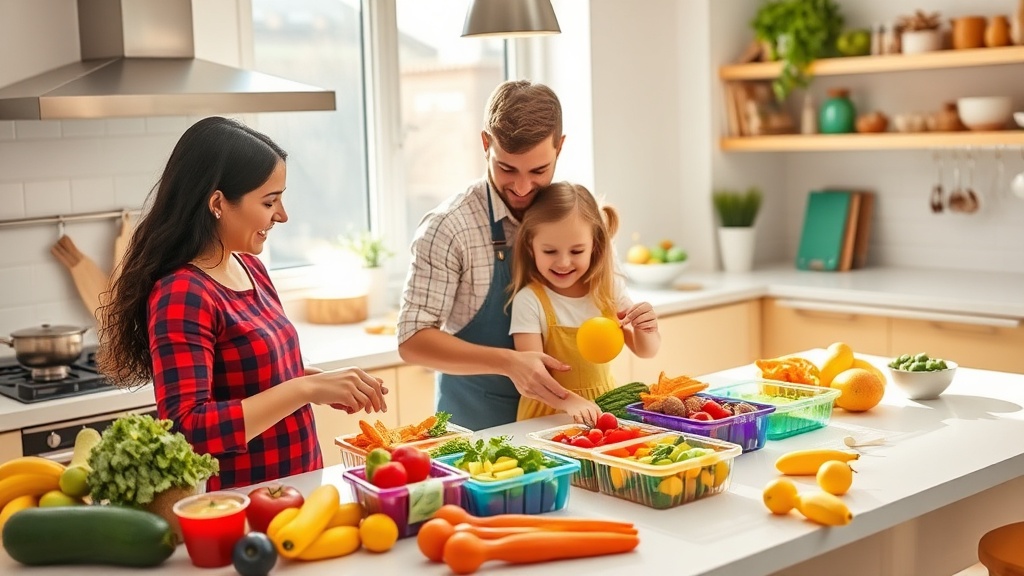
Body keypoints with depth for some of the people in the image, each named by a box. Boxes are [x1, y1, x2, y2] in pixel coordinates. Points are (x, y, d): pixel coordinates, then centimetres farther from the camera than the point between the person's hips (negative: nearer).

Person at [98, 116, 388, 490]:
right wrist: (305, 389, -25)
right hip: (236, 505, -6)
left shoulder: (249, 268, 6)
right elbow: (187, 430, -25)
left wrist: (321, 382, 1)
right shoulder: (182, 295, -17)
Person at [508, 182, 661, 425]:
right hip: (548, 415, -2)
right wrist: (570, 401, -34)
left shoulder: (609, 288, 0)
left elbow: (645, 351, 9)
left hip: (602, 410, 3)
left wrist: (645, 330, -13)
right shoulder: (529, 300, -12)